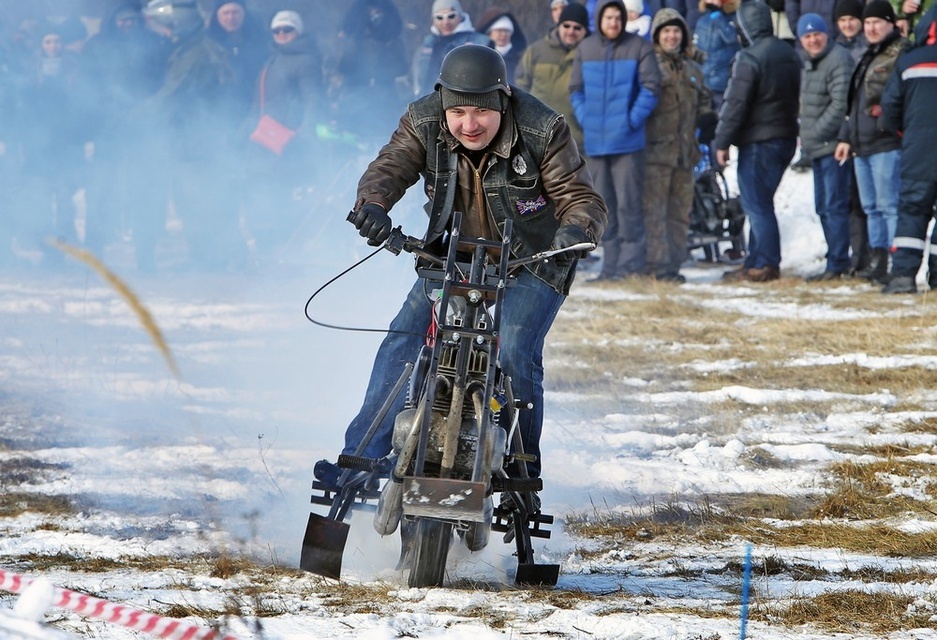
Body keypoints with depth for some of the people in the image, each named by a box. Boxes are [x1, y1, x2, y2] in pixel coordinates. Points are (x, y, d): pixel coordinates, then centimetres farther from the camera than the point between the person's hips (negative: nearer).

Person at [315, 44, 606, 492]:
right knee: (404, 338, -14)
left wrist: (576, 229, -44)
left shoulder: (543, 131, -20)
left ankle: (523, 469, -4)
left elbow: (580, 197, -20)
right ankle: (361, 459, -12)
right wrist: (373, 204, -45)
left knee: (514, 353, -22)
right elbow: (389, 168, -22)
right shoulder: (424, 124, -12)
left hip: (533, 259, -3)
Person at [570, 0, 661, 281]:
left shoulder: (639, 47, -4)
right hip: (595, 141, 5)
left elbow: (651, 87, -6)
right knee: (605, 206, 9)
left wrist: (633, 120, -11)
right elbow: (576, 89, 15)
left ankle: (632, 264, -5)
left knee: (628, 204, -8)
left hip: (627, 141, -5)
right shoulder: (585, 49, 9)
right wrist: (584, 118, 2)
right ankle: (611, 265, 15)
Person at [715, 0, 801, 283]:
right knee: (760, 203, 15)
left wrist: (722, 142, -11)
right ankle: (757, 262, 16)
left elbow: (735, 104, -17)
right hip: (786, 138, 9)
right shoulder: (789, 54, 11)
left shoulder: (749, 58, -16)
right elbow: (798, 97, 19)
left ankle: (764, 264, -6)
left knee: (756, 204, -4)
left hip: (758, 142, -9)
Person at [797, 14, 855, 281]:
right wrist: (807, 136, 13)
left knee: (835, 206, -10)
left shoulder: (839, 60, -14)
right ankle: (837, 261, 22)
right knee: (824, 207, 15)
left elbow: (840, 104, -21)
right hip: (819, 148, 10)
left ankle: (837, 264, -9)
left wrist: (816, 133, -16)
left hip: (834, 146, -10)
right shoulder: (809, 64, 17)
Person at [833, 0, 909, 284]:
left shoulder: (901, 53, -8)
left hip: (887, 143, -10)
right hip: (862, 144, 10)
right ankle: (877, 260, 17)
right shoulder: (869, 57, 22)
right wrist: (846, 137, 27)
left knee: (889, 204, -11)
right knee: (872, 207, 12)